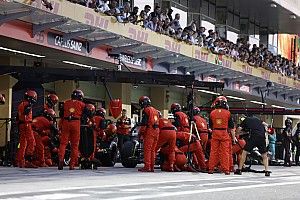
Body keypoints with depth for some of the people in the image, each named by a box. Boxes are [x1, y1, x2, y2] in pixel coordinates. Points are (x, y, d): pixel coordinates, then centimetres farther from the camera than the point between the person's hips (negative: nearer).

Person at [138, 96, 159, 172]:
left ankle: (147, 166, -12)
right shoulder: (155, 110, 19)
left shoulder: (146, 110, -6)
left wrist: (141, 132, -7)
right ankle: (152, 167, 13)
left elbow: (144, 123, -12)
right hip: (156, 131, 8)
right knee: (153, 150, 11)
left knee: (147, 149, -7)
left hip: (149, 131, -8)